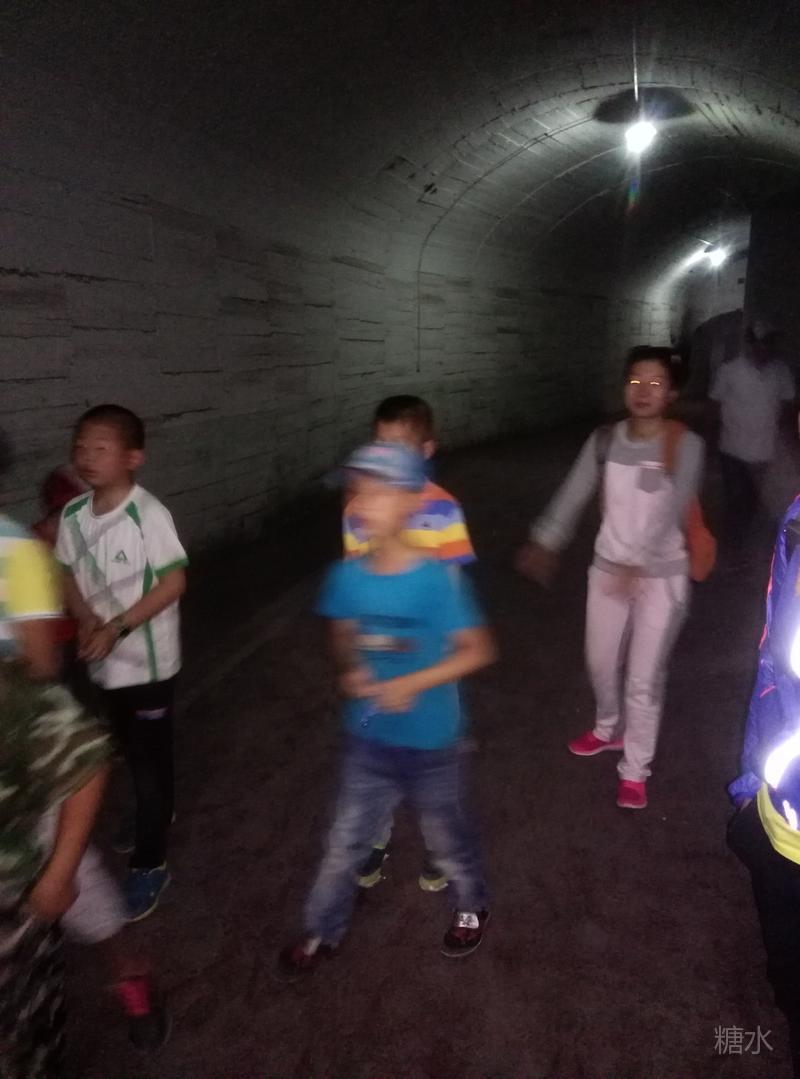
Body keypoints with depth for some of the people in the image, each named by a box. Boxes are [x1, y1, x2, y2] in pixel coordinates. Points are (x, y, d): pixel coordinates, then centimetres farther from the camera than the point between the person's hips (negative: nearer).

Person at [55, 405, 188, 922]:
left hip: (147, 660, -6)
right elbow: (68, 575, 8)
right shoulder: (73, 514, -3)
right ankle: (160, 814, 49)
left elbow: (175, 581, -20)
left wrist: (117, 627, -23)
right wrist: (86, 620, -11)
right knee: (133, 752, 24)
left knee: (149, 759, 5)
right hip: (105, 661, 6)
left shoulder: (148, 514, -22)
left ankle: (149, 864, 20)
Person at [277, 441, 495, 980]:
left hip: (430, 742, -3)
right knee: (345, 843, 17)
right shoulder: (347, 576, -10)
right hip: (368, 740, 3)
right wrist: (350, 670, -14)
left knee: (447, 834, 21)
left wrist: (413, 683, -25)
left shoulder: (438, 579, -24)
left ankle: (473, 905, 50)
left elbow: (478, 650, -16)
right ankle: (323, 932, 41)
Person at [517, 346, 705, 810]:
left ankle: (635, 770, 20)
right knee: (601, 661, 20)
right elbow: (574, 494, -3)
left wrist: (638, 564, -35)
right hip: (608, 567, 5)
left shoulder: (686, 446, -14)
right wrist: (545, 543, -12)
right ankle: (609, 729, 48)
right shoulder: (605, 441, -1)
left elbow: (672, 511, -24)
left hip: (662, 576, -4)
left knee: (645, 677, 1)